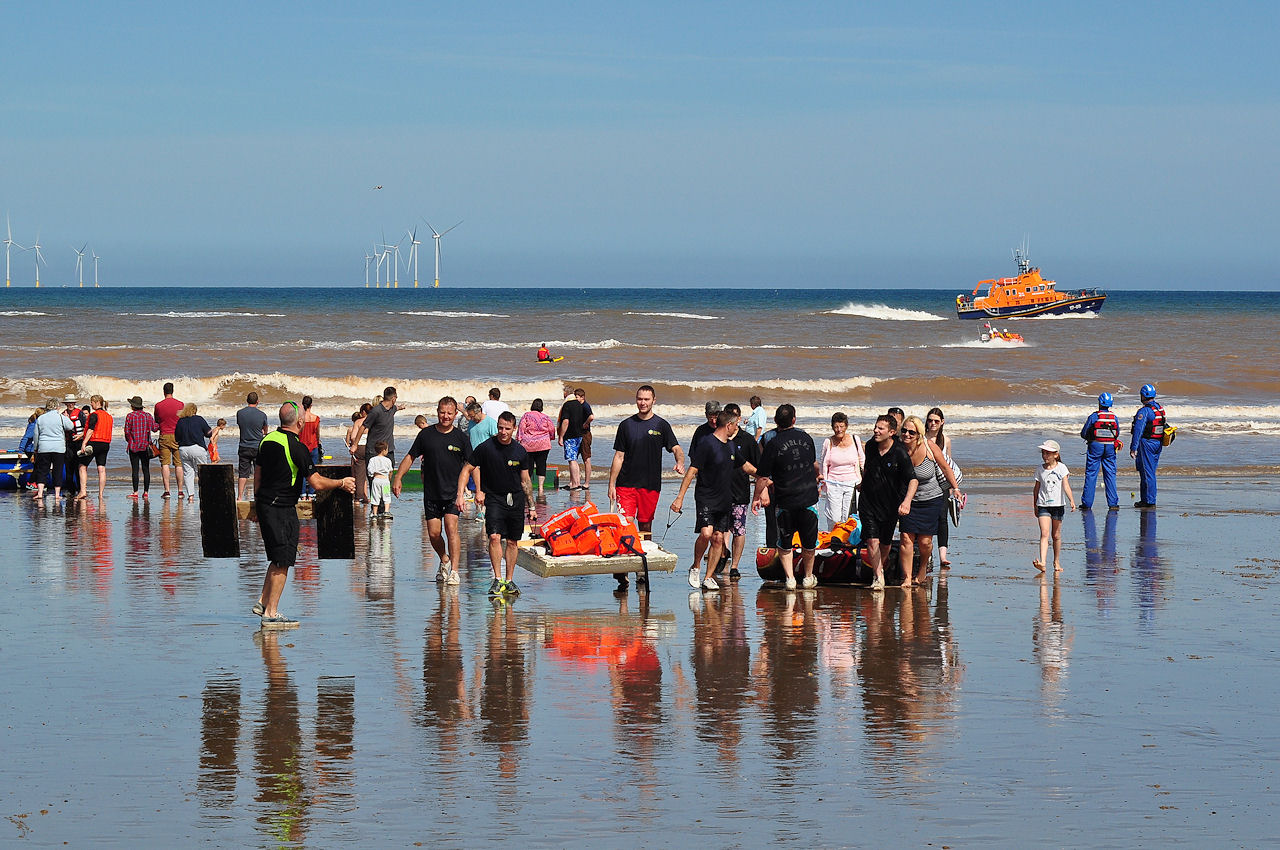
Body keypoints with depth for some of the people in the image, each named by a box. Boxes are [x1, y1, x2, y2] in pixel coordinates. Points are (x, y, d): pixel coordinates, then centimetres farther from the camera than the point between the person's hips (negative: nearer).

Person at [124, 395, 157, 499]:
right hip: (146, 446, 3)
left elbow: (127, 431, -5)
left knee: (135, 470, -2)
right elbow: (154, 428, 3)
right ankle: (146, 492, 4)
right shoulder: (148, 416, 3)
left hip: (133, 446, -3)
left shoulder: (130, 416, -5)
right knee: (146, 469, 5)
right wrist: (160, 424, 23)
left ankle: (135, 492, -6)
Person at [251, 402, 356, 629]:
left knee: (278, 558, 21)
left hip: (264, 506, 8)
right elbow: (317, 483, -17)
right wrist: (342, 483, 0)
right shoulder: (296, 448, -17)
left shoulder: (267, 440, 7)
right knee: (282, 562, -1)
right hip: (283, 509, -8)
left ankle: (263, 602, 22)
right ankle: (271, 614, 0)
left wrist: (259, 509, 25)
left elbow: (257, 476, 16)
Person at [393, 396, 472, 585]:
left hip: (453, 492, -2)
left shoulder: (460, 437, -1)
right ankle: (444, 561, 30)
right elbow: (411, 456, 11)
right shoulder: (426, 434, 3)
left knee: (451, 527, -16)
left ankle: (454, 571, -15)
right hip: (431, 493, 2)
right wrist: (398, 478, 3)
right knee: (434, 533, 2)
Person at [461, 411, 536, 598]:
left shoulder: (520, 452, 2)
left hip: (516, 499, 3)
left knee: (512, 541, 6)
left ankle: (509, 581, 16)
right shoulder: (486, 448, -8)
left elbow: (525, 481, 11)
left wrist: (531, 507, 12)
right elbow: (467, 470, 0)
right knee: (495, 537, -18)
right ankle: (497, 580, -15)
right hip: (494, 499, -3)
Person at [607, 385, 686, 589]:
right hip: (626, 484, 0)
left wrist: (680, 462, -25)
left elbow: (676, 448, -2)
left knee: (645, 526, 6)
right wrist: (611, 484, 3)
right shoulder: (626, 425, 7)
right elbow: (619, 457, 9)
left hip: (651, 485, 0)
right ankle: (621, 571, -12)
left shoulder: (661, 425, 5)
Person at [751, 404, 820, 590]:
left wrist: (757, 497, 10)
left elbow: (762, 477, -6)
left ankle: (790, 577, 5)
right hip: (809, 498, 3)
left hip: (786, 501, -3)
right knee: (809, 543, 17)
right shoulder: (806, 438, 4)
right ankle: (808, 577, 29)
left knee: (784, 544, 13)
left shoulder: (773, 445, -10)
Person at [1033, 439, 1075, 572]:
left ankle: (1057, 562, 24)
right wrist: (1035, 506, 14)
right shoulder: (1040, 470, 5)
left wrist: (1071, 501, -24)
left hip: (1058, 505, -1)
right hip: (1043, 505, 1)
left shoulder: (1061, 468, -2)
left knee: (1056, 535, 9)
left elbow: (1066, 486, -11)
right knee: (1044, 533, -14)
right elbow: (1036, 488, 12)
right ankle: (1042, 562, -25)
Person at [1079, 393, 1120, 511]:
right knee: (1110, 476, 7)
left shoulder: (1093, 417, -10)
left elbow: (1083, 434, -5)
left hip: (1095, 447, -3)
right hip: (1110, 447, 3)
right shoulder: (1114, 417, 1)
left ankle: (1087, 504, 4)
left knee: (1091, 475, 4)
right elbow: (1117, 434, 11)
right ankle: (1113, 503, 4)